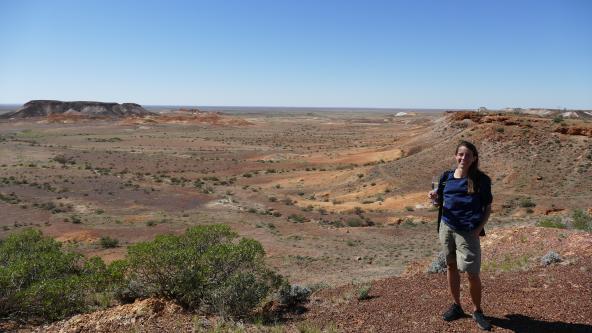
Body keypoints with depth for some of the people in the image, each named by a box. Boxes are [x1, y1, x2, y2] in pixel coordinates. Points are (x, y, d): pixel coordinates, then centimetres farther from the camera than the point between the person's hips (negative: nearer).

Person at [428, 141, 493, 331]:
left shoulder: (481, 180, -6)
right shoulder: (447, 177, 3)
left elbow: (488, 207, 0)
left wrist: (479, 227, -12)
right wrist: (434, 197, -9)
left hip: (468, 232, -3)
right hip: (447, 228, 4)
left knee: (472, 274, 0)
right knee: (451, 267, 13)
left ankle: (478, 312, 21)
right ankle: (456, 306, 29)